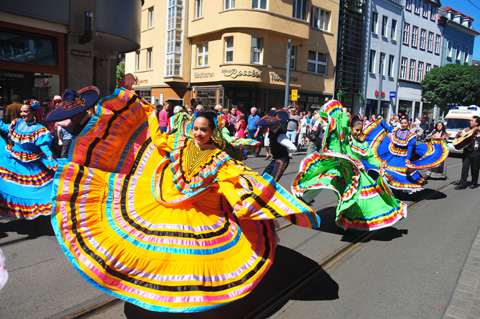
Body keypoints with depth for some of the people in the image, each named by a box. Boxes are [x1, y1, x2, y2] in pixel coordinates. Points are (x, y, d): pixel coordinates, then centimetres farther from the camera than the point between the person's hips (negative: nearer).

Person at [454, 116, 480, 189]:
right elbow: (457, 137, 17)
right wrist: (458, 133, -6)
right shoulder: (468, 129, 10)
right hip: (467, 151, 3)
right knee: (464, 167, 0)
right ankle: (462, 184, 2)